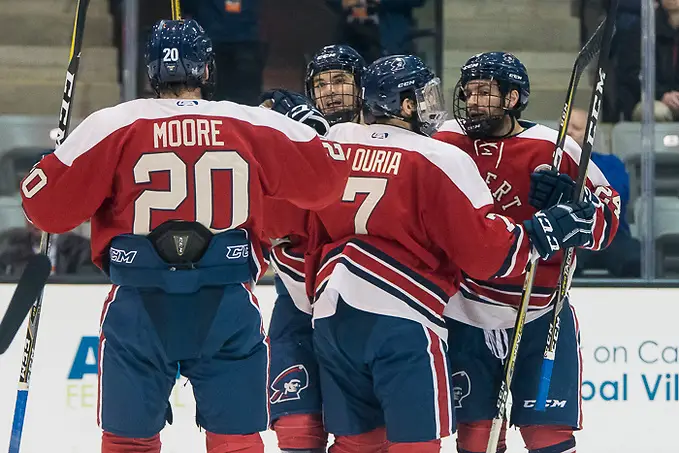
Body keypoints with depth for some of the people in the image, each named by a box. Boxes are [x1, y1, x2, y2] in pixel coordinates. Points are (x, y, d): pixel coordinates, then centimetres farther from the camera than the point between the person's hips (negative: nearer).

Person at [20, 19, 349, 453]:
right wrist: (311, 130, 29)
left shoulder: (113, 126, -3)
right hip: (227, 303, 0)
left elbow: (47, 206, -4)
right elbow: (324, 178, 9)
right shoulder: (255, 127, 1)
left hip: (140, 304, 0)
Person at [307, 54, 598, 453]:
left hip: (332, 315, 6)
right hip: (401, 316, -6)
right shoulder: (442, 160, -8)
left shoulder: (333, 143, 9)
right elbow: (486, 248, -10)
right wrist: (545, 232, 1)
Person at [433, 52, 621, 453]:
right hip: (465, 318, 3)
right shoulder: (446, 142, 1)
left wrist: (568, 202, -26)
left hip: (538, 320, -3)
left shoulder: (553, 150, -9)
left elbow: (605, 223, -8)